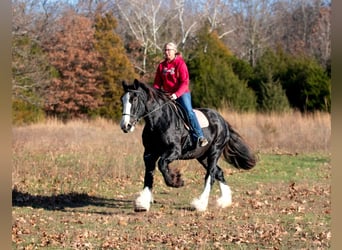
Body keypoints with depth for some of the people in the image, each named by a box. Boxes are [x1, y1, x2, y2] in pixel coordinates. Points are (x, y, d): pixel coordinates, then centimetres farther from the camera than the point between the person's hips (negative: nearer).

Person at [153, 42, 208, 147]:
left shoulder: (180, 64, -6)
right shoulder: (161, 66, 10)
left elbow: (185, 82, -14)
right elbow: (157, 83, 12)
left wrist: (176, 94, -27)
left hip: (182, 93, -6)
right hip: (167, 94, 6)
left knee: (188, 111, -23)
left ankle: (199, 137, -28)